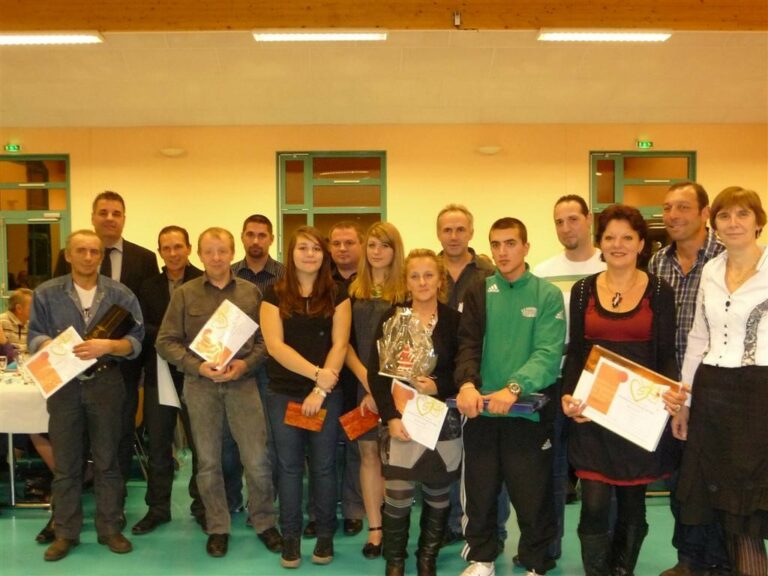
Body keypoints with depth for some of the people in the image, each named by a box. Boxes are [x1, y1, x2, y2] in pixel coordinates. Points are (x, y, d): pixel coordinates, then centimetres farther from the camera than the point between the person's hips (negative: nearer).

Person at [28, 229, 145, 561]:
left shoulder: (121, 295, -1)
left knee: (107, 459, 8)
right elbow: (34, 337, 1)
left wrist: (107, 346, -22)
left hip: (106, 383, 0)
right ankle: (65, 532, 21)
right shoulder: (46, 293, 3)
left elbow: (136, 342, -5)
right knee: (65, 462, 8)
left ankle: (110, 529, 20)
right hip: (62, 384, 1)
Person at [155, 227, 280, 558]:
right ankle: (217, 527, 25)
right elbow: (165, 342, -1)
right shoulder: (184, 294, 1)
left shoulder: (251, 292, 4)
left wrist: (246, 363, -12)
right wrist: (197, 366, -14)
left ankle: (264, 523, 21)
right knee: (208, 461, 10)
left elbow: (266, 339, 5)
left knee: (257, 459, 2)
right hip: (200, 384, 0)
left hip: (243, 382, 0)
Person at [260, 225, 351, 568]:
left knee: (323, 466, 8)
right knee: (288, 466, 8)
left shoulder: (337, 294, 3)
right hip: (283, 394, 0)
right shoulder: (275, 295, 2)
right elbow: (274, 345, -7)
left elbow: (339, 344, -4)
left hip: (327, 393, 0)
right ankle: (290, 537, 20)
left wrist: (321, 389, -12)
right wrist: (315, 372, -16)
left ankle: (325, 535, 22)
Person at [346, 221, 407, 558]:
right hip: (361, 382, 3)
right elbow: (345, 341, 4)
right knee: (369, 453, 6)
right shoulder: (353, 291, 7)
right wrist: (366, 378, -8)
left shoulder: (406, 290, -2)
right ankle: (375, 530, 15)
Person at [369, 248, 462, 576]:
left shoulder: (455, 321, 0)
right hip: (400, 419, 0)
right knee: (397, 498, -4)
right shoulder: (391, 318, 2)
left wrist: (438, 386, -15)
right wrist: (390, 417, -11)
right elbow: (376, 372, -2)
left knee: (437, 496, 10)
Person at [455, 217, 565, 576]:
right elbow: (467, 344, -3)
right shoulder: (478, 293, 7)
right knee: (479, 492, 13)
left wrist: (514, 388, -27)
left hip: (528, 411, -2)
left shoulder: (547, 295, -1)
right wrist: (467, 383, -23)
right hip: (481, 410, 2)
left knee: (533, 496, 7)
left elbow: (549, 353, -12)